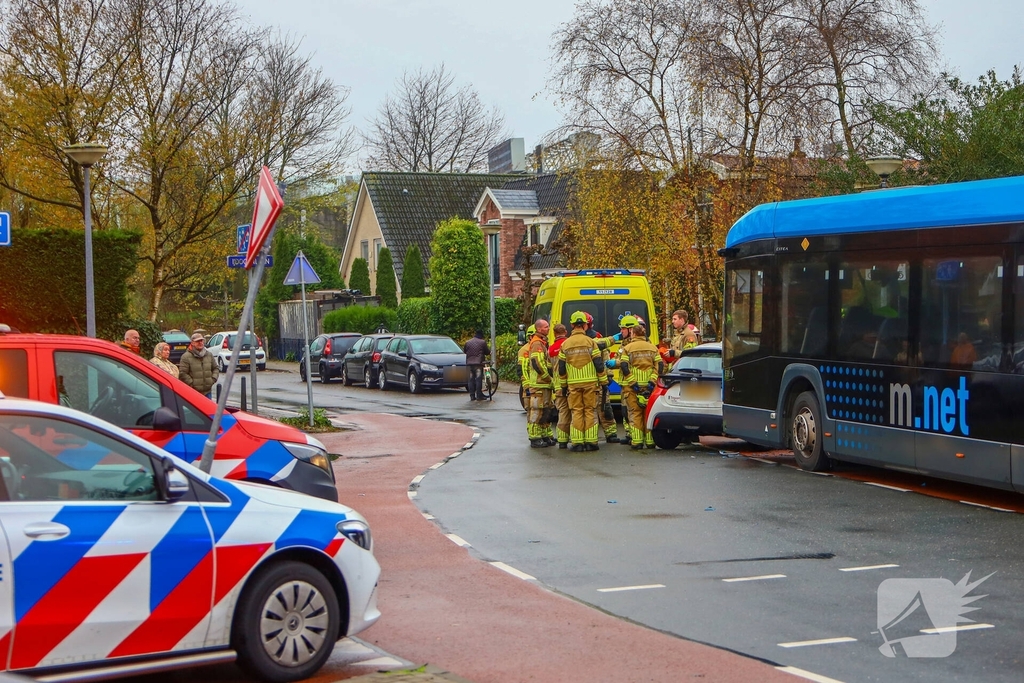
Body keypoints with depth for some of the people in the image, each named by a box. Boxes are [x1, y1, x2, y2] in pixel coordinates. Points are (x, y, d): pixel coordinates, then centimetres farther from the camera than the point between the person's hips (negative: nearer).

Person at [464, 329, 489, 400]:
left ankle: (472, 396, 4)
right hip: (478, 363, -4)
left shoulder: (468, 342, 11)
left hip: (469, 363, 4)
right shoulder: (482, 342, -2)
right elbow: (488, 352, 3)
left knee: (471, 380, 6)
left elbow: (465, 352, 19)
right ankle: (479, 396, -6)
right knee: (479, 380, -3)